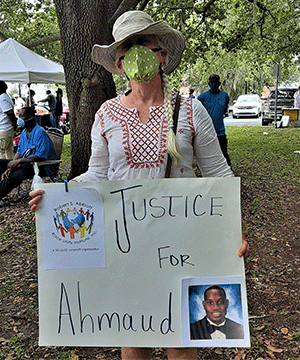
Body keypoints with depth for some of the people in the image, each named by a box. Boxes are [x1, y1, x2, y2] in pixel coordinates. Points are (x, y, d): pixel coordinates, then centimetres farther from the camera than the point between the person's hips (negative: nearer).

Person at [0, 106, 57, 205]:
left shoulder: (40, 133, -15)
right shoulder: (23, 133, 13)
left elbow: (39, 156, -21)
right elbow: (19, 153, 10)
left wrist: (19, 161, -21)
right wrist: (10, 168, -8)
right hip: (25, 163, 9)